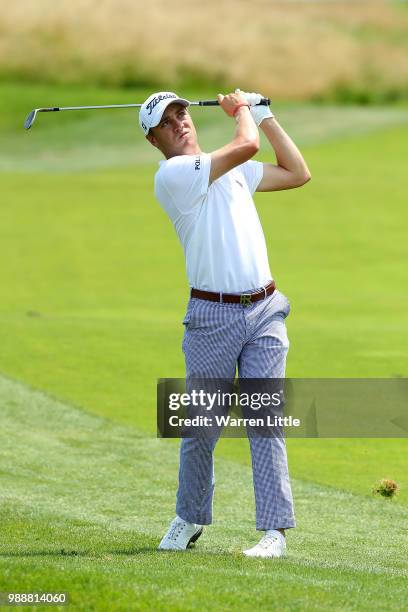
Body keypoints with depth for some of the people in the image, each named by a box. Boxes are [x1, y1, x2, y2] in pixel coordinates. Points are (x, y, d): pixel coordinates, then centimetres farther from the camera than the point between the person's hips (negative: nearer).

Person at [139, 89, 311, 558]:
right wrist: (241, 111, 7)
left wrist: (264, 115, 21)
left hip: (265, 311, 4)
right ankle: (191, 519, 23)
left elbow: (298, 173, 21)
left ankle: (274, 529, -8)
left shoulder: (234, 169, 17)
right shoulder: (172, 175, -7)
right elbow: (246, 145, -13)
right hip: (213, 316, -4)